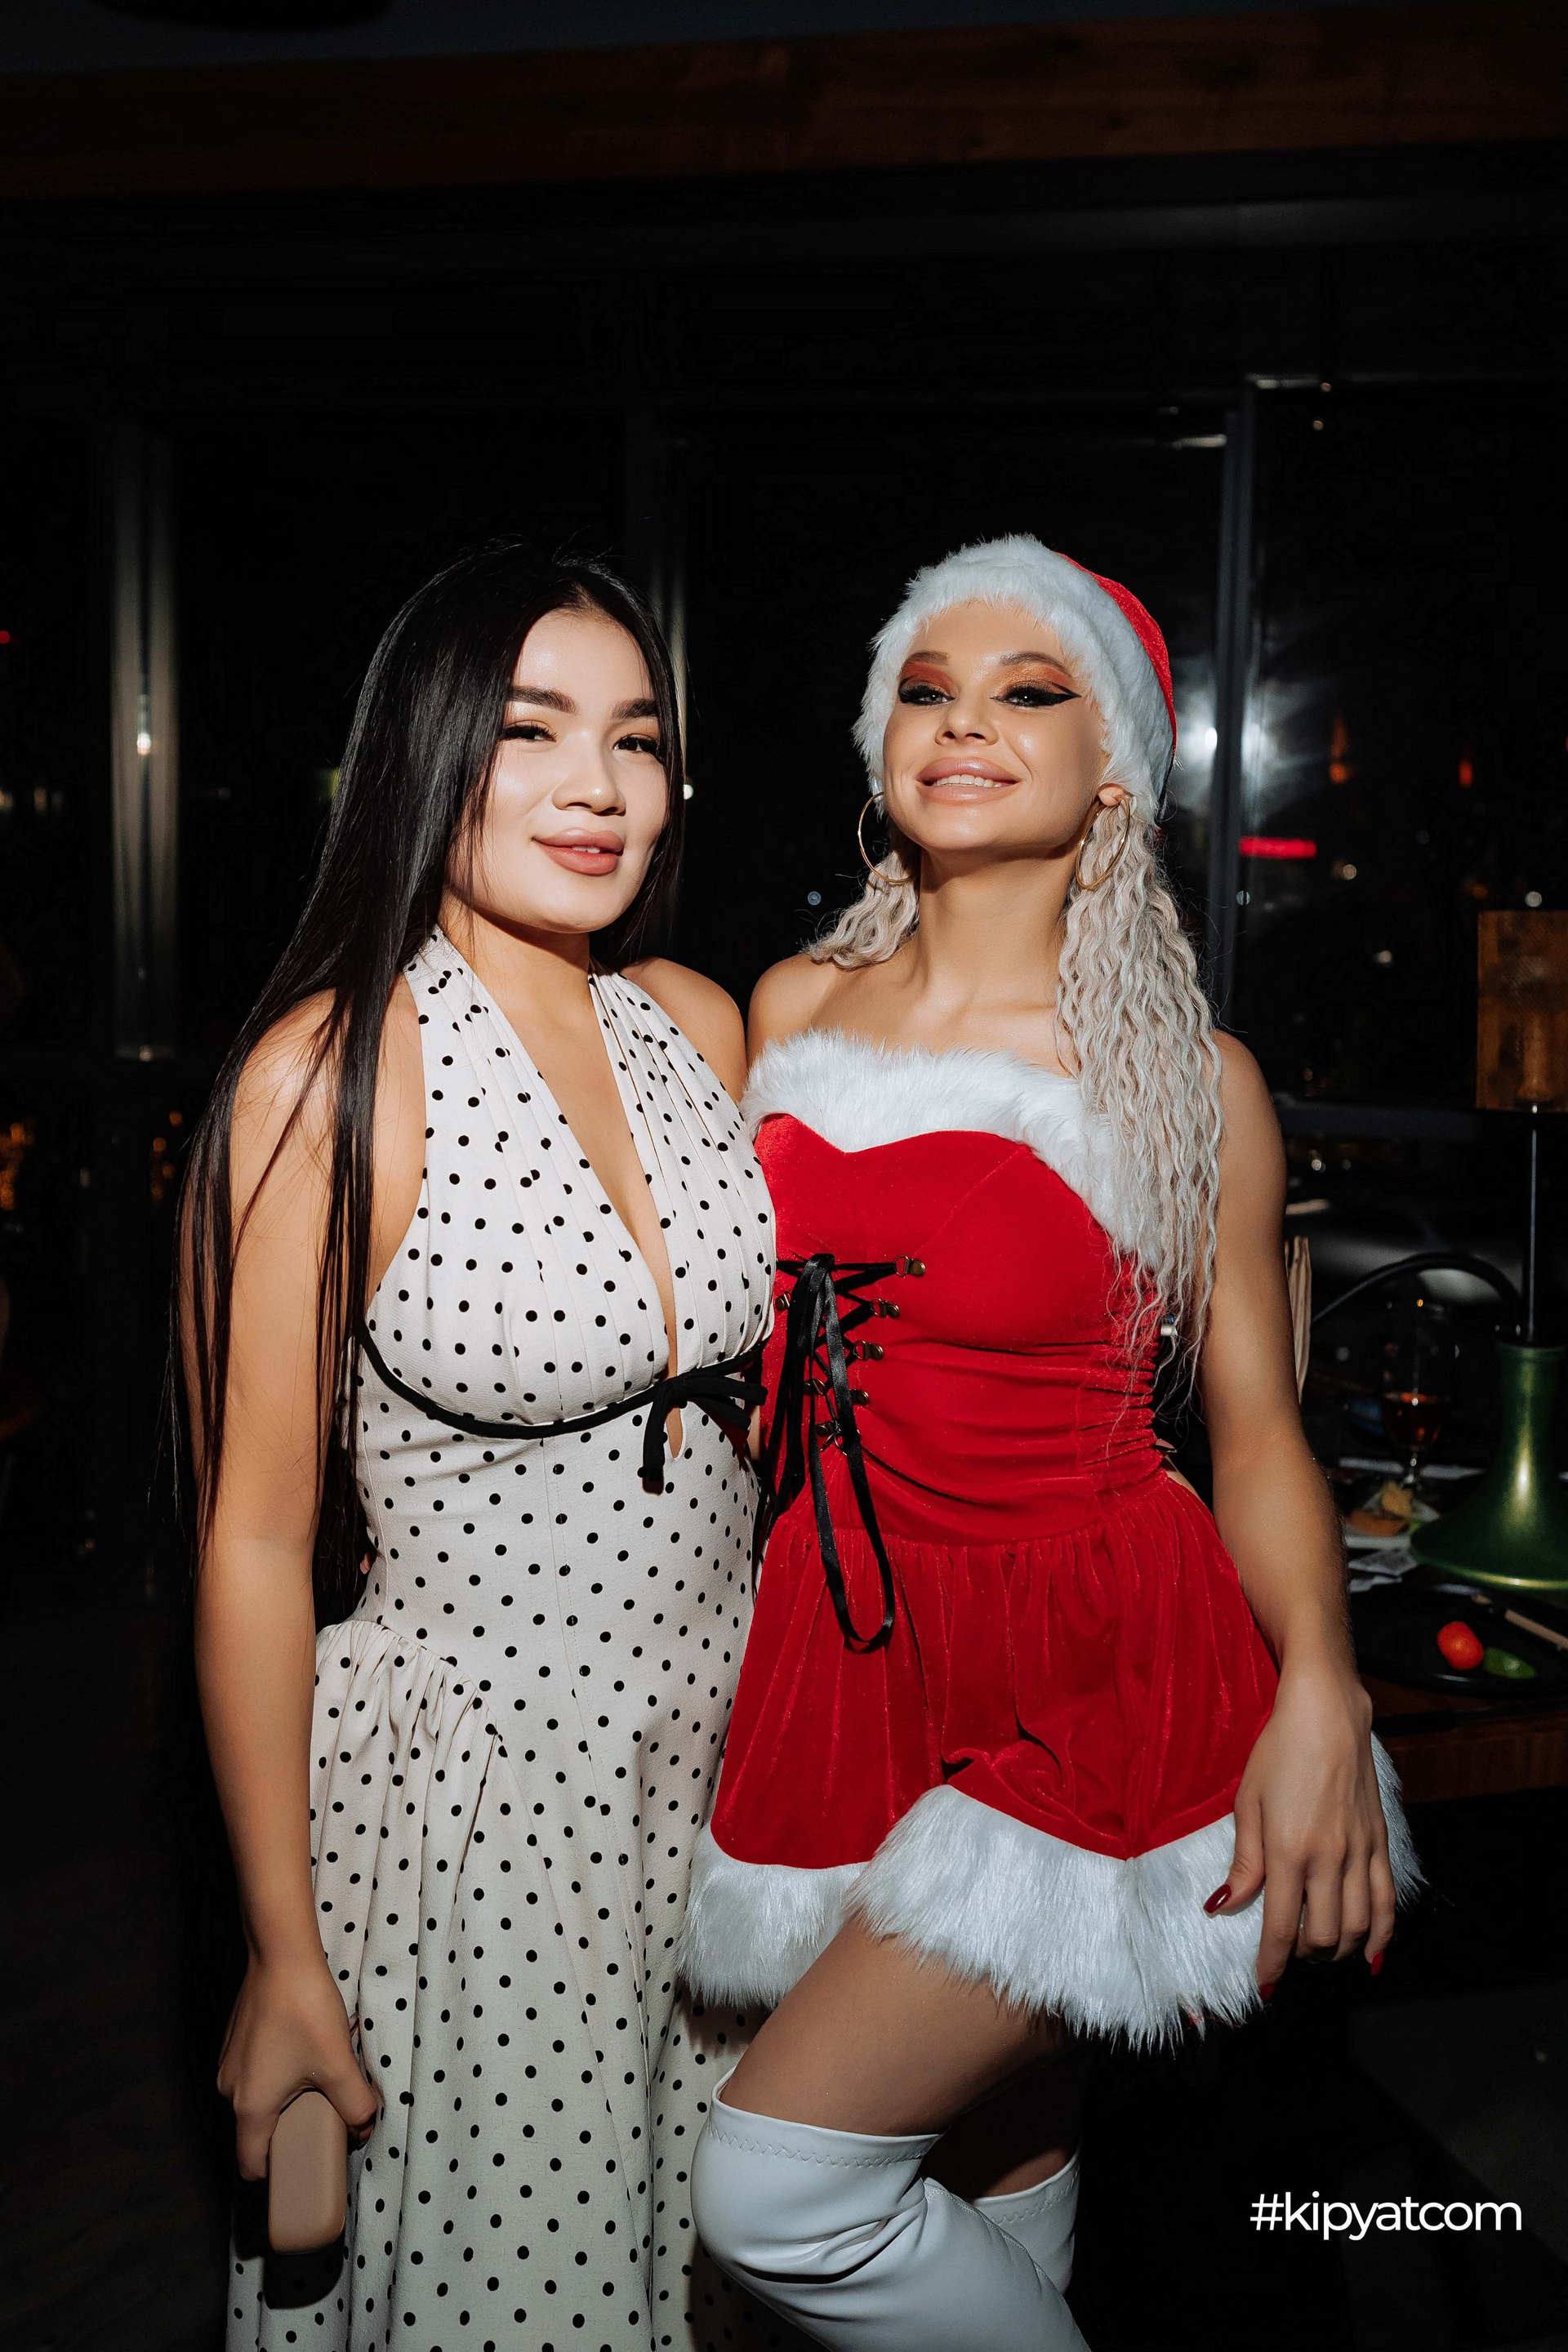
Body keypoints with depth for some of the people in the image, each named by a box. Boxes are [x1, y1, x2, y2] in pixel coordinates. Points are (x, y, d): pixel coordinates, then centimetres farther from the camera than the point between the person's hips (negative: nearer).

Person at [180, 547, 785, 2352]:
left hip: (720, 1753, 6)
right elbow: (258, 1540, -14)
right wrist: (284, 1960, -10)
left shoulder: (699, 1021, -1)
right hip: (466, 1785, -5)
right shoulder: (330, 1073, -18)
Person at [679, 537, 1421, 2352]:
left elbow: (1253, 1416, -3)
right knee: (996, 2173, 17)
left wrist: (1319, 1691, -19)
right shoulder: (790, 1011, 5)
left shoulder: (1184, 1075, -6)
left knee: (774, 2186, -10)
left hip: (1103, 1672, -4)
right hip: (850, 1658, 5)